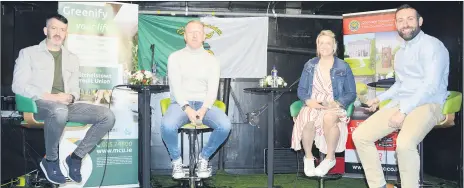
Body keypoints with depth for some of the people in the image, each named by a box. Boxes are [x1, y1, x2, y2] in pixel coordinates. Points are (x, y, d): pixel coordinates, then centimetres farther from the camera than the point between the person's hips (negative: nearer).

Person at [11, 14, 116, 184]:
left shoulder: (72, 58, 22)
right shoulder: (28, 53, 8)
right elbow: (18, 86, -4)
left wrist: (70, 97, -7)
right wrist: (50, 96, -16)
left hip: (65, 105, 5)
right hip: (39, 104, -5)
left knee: (107, 116, -16)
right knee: (60, 111, -42)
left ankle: (76, 157, -7)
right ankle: (50, 160, -17)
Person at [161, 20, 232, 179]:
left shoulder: (212, 60, 8)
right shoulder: (175, 57, 5)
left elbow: (213, 89, -2)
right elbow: (175, 86, -7)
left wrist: (204, 109, -22)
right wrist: (187, 108, -23)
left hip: (204, 104, 2)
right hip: (180, 104, -1)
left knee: (225, 125, -29)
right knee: (167, 125, -35)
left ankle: (204, 158, -2)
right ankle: (176, 160, -5)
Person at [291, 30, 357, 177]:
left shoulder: (343, 67, 7)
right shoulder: (309, 65, 13)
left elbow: (351, 94, 4)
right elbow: (301, 90, 11)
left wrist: (336, 103, -15)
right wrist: (308, 101, -12)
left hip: (334, 106, -1)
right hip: (313, 105, 1)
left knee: (329, 118, -39)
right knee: (307, 120, -36)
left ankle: (330, 158, -18)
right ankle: (308, 157, -13)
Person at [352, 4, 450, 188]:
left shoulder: (431, 45, -8)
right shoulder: (400, 52, 20)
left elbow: (431, 85, -18)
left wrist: (403, 111, -22)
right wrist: (379, 98, 17)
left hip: (427, 105, -8)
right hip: (399, 104, 8)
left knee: (404, 144, -37)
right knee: (360, 136, -8)